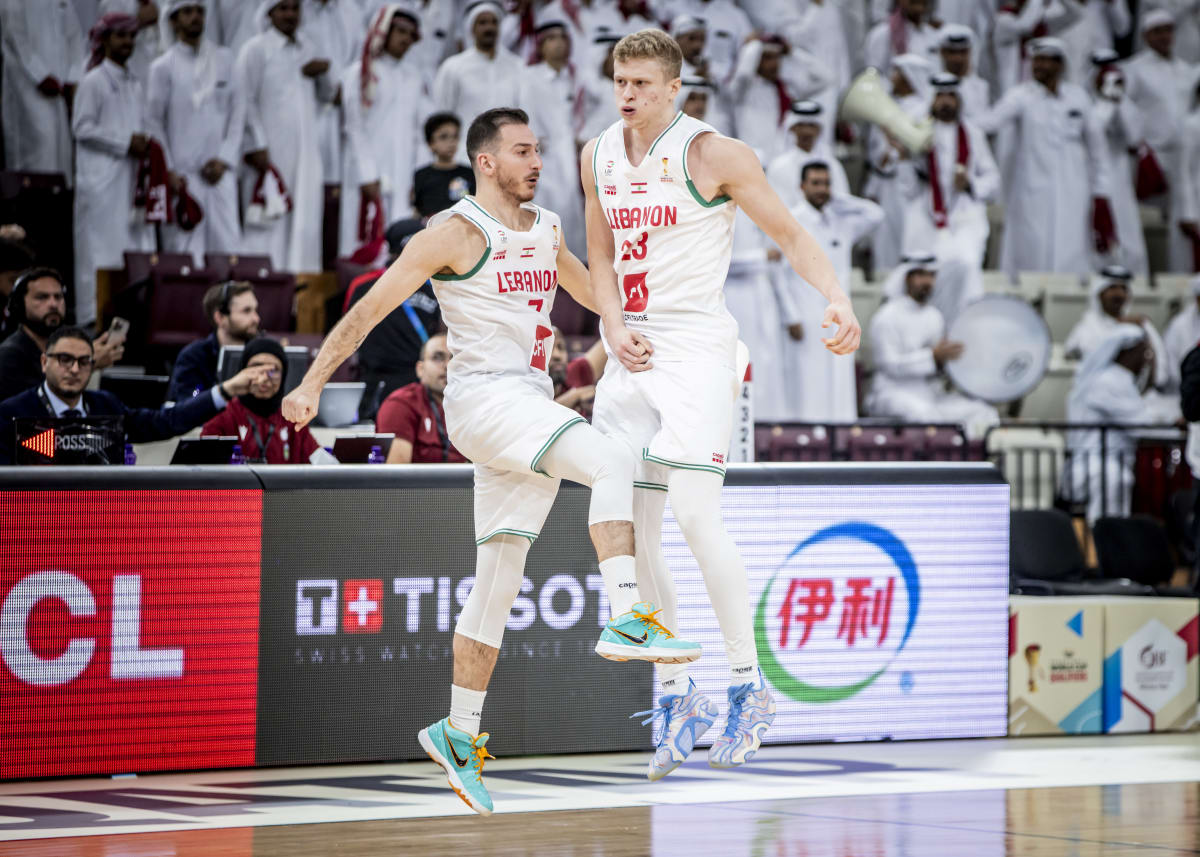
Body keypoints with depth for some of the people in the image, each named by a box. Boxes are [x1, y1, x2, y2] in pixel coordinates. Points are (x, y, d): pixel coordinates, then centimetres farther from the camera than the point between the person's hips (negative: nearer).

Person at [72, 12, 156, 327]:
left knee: (136, 242, 2)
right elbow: (82, 128, -11)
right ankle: (96, 312, -6)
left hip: (131, 179, 7)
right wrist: (126, 144, -13)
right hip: (102, 179, -7)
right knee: (103, 245, -8)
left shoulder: (134, 85, 16)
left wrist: (143, 142, 3)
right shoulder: (93, 82, -5)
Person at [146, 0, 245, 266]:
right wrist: (167, 171, -5)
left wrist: (224, 159, -3)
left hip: (219, 171, 2)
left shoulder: (224, 59, 10)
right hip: (182, 174, -2)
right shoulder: (163, 67, 4)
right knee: (184, 247, -6)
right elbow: (154, 122, 3)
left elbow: (238, 111, 8)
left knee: (227, 243, -6)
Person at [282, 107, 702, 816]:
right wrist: (313, 382, -15)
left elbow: (592, 290, 34)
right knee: (614, 464, -26)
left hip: (531, 405, 8)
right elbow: (369, 309, -7)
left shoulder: (545, 229, 17)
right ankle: (627, 620, -32)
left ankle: (460, 733, 14)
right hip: (485, 396, -8)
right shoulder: (457, 232, -6)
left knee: (499, 580, 8)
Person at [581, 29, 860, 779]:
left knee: (696, 515, -18)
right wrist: (614, 324, 1)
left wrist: (837, 296, -23)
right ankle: (677, 696, 13)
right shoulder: (599, 157, 10)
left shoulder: (712, 153, -8)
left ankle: (749, 684, -6)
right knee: (629, 536, 1)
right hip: (632, 353, 6)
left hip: (696, 347, -6)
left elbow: (790, 234, -6)